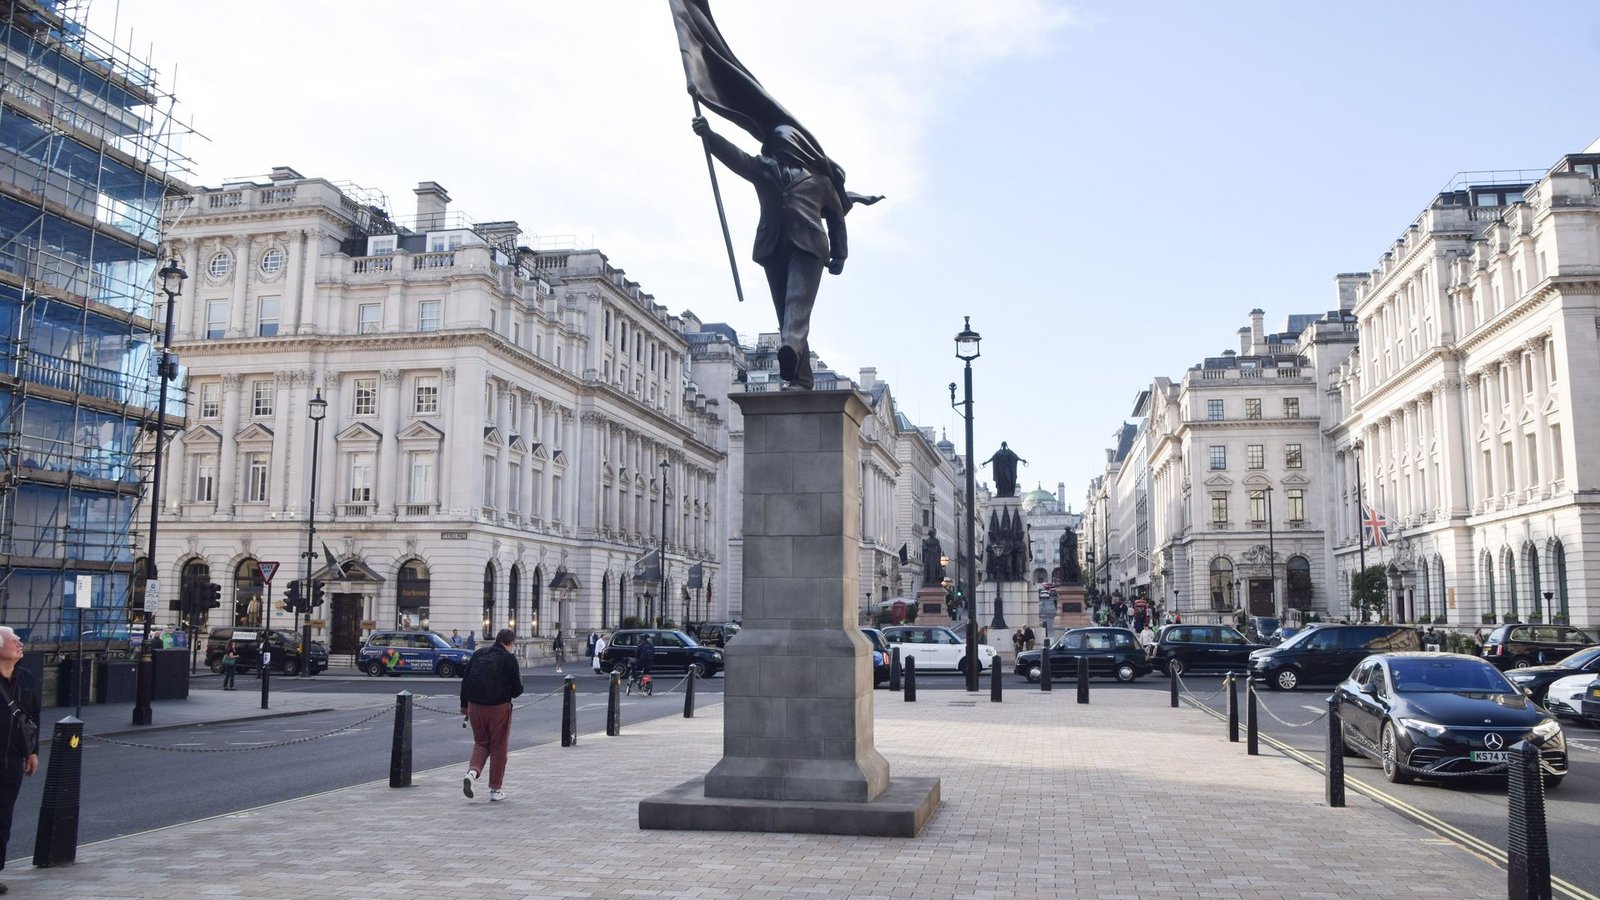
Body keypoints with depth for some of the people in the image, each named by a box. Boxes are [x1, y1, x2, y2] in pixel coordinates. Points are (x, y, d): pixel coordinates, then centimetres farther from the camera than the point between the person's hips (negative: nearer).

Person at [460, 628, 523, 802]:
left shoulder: (478, 654, 7)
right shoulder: (509, 659, -7)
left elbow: (465, 681, 10)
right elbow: (517, 690, -7)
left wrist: (464, 705, 18)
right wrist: (519, 681, 15)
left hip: (475, 707, 4)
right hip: (499, 708, -4)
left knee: (481, 743, 19)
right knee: (498, 747, 9)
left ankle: (472, 771, -8)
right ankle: (496, 789, 13)